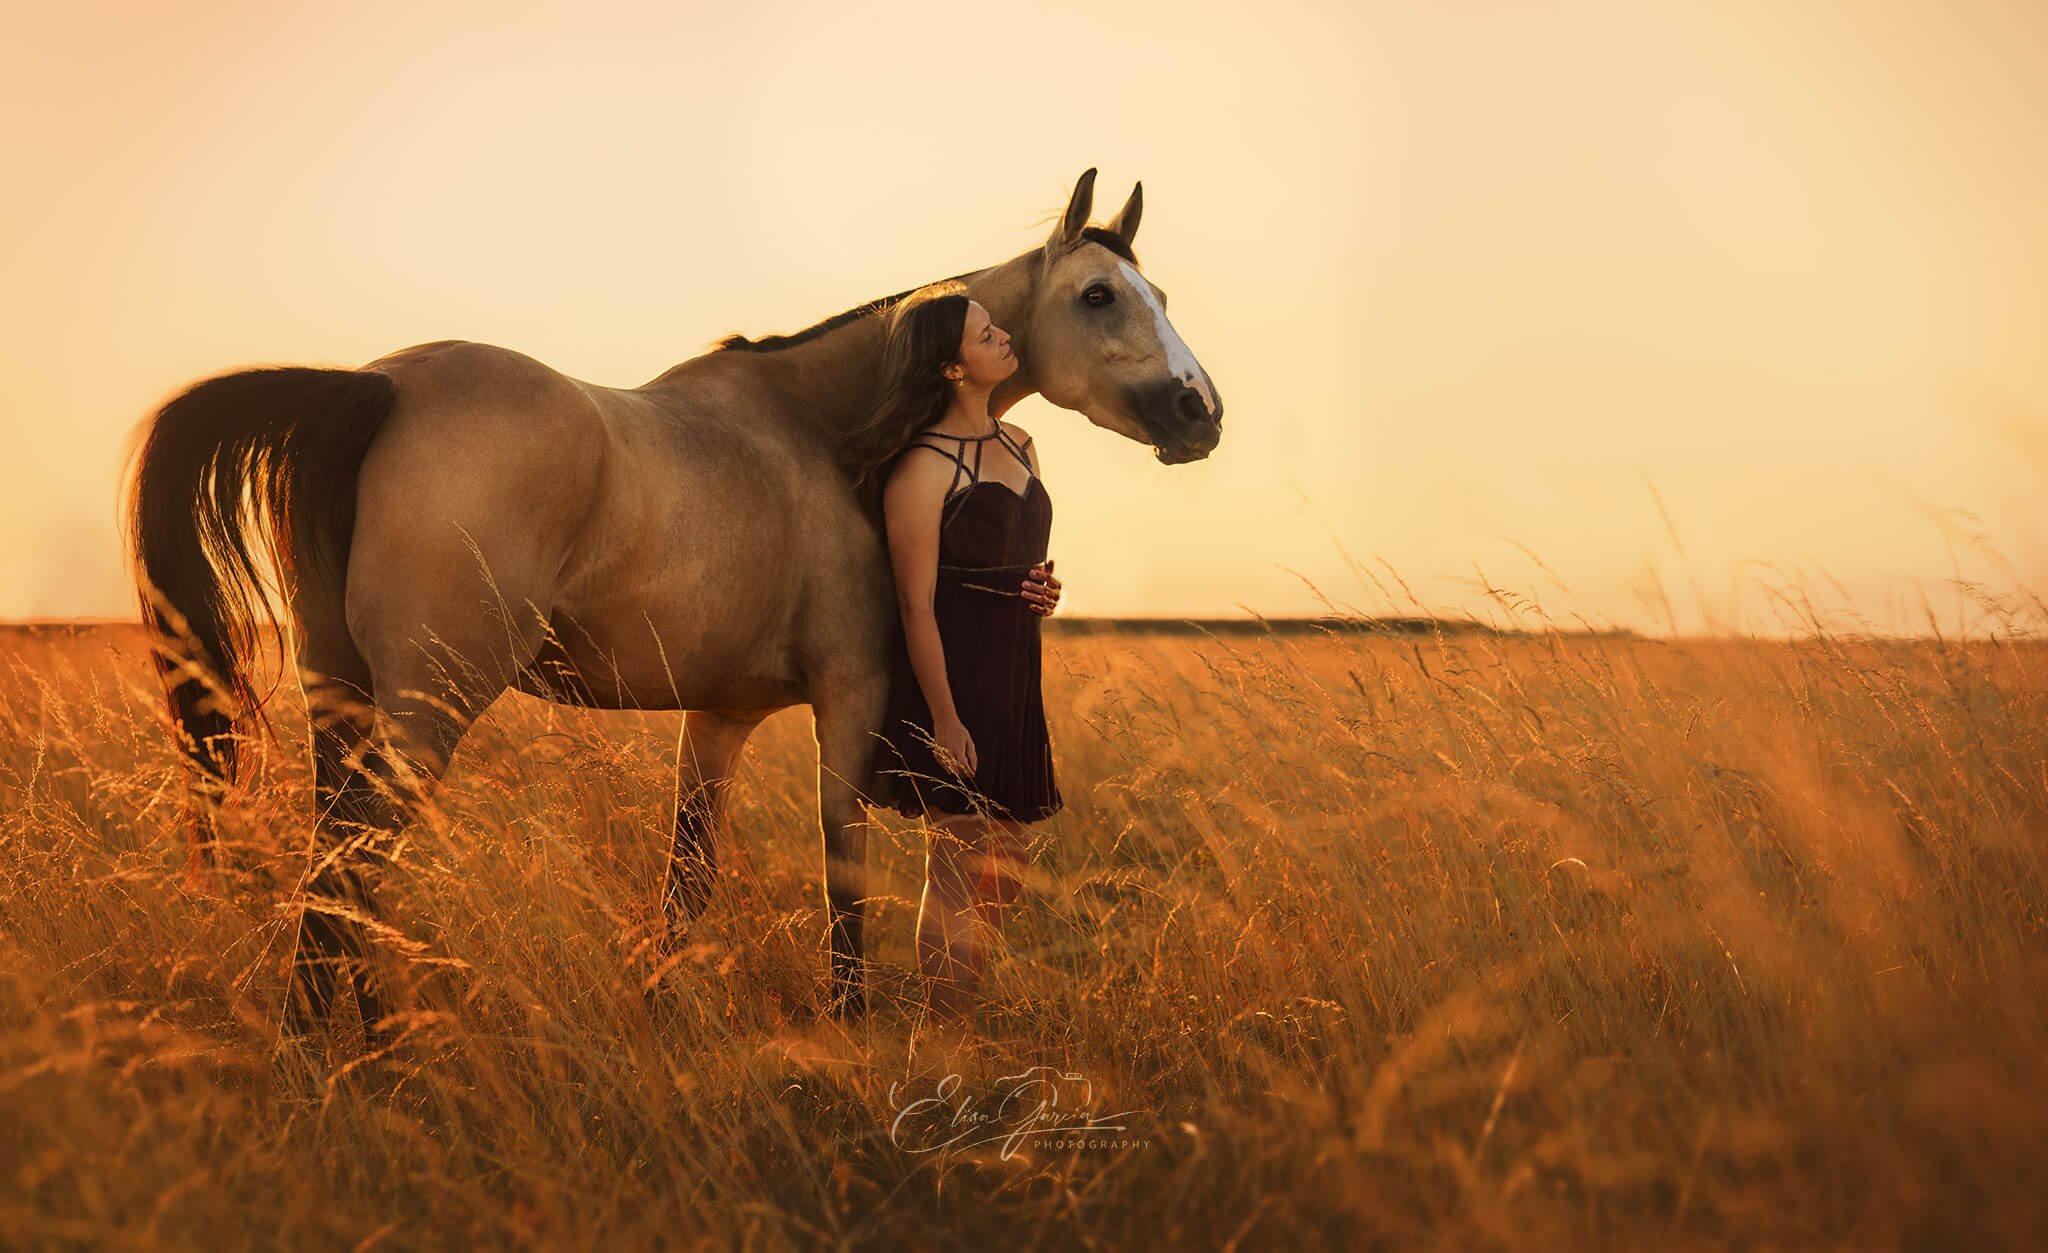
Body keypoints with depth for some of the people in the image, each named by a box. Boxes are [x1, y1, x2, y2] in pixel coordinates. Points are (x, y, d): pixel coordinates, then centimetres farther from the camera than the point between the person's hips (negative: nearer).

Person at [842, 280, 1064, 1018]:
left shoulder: (1018, 446, 12)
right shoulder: (924, 467, -13)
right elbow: (917, 605, -16)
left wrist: (1043, 591, 1)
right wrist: (944, 720, -19)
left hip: (1014, 678, 8)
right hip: (953, 674, -8)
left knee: (1002, 871, 14)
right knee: (960, 873, -2)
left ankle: (963, 1022, 26)